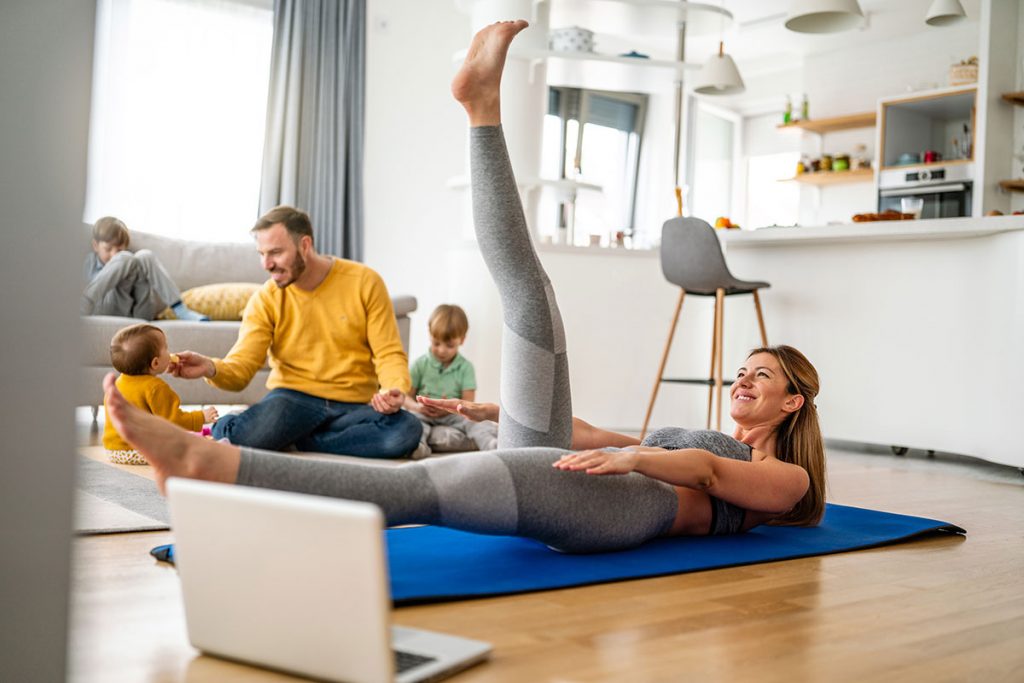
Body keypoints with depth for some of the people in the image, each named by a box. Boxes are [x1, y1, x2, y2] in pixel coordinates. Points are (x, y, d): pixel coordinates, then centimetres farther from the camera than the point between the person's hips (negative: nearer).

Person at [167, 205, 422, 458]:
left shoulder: (364, 282, -2)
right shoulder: (266, 299, 0)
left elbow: (389, 354, -4)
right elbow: (241, 369, -10)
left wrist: (395, 390, -25)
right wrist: (210, 368, -33)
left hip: (354, 406, 2)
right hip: (294, 398, -2)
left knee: (407, 429, -32)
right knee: (247, 436, -37)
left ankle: (301, 440, -14)